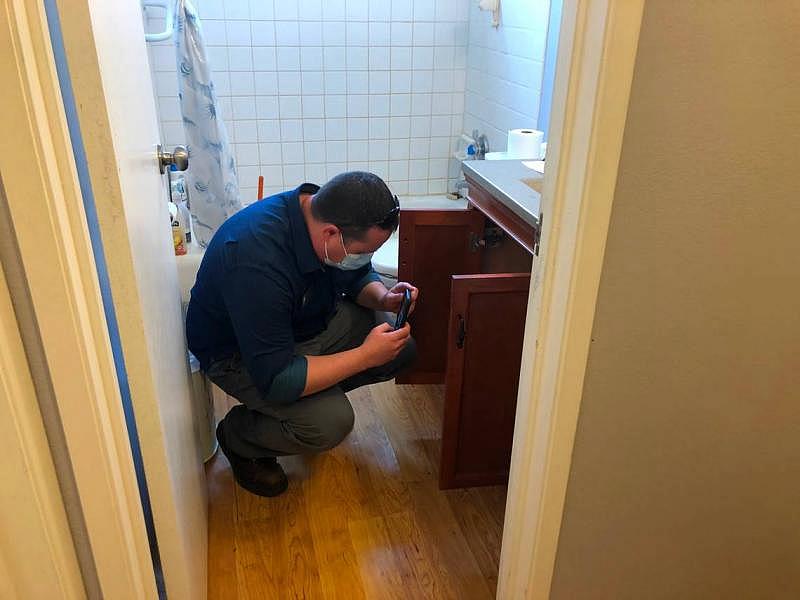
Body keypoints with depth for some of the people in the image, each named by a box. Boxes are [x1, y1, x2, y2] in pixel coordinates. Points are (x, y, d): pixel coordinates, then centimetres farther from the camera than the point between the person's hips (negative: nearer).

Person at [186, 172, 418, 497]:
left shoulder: (325, 213, -16)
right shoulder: (258, 261, -39)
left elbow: (359, 276, 6)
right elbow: (276, 381, -35)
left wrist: (383, 298, -16)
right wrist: (365, 356, -32)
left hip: (311, 319, 8)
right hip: (238, 350, -7)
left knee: (402, 347, -7)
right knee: (331, 422, -28)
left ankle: (321, 393, 15)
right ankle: (239, 437, 2)